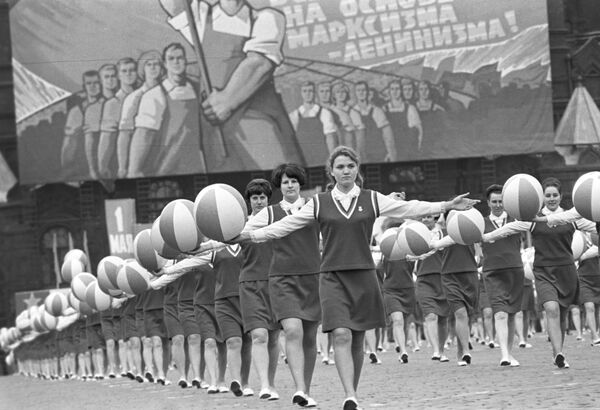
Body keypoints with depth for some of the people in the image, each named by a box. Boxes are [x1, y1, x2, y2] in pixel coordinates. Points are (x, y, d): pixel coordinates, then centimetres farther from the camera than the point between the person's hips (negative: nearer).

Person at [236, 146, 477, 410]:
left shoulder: (371, 200, 6)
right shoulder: (319, 203, 5)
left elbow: (408, 209, 1)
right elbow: (286, 225, 6)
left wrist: (447, 206, -6)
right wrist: (250, 235, -1)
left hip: (363, 276, 1)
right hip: (333, 276, -1)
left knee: (357, 341, 6)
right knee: (341, 336, -16)